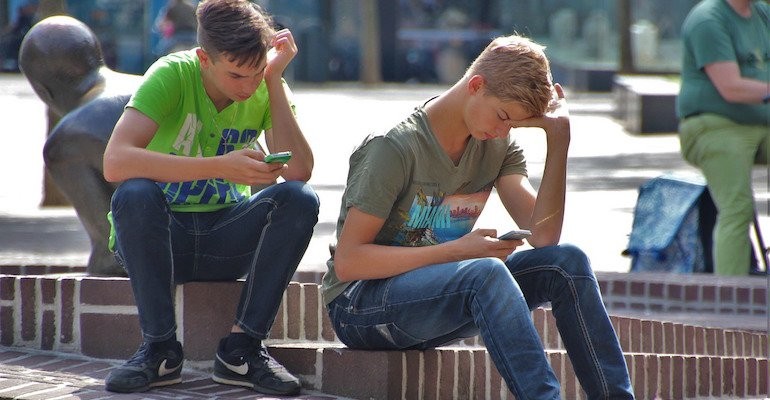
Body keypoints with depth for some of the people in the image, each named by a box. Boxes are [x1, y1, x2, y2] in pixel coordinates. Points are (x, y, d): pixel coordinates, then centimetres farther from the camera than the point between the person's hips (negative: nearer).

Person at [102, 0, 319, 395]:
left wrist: (275, 81, -20)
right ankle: (160, 348, -22)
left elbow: (298, 171, -19)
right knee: (134, 194, -35)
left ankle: (241, 348, -18)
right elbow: (115, 162, -33)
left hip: (225, 239, 3)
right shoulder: (172, 75, -17)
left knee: (299, 199, -24)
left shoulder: (267, 88, -5)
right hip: (159, 236, -3)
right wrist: (220, 166, -37)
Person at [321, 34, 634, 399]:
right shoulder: (395, 149, -17)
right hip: (359, 306, -7)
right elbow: (348, 261, -20)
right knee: (487, 272, -35)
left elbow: (542, 235, -6)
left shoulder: (499, 148, 4)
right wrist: (457, 251, -24)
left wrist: (558, 141, -11)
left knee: (566, 262, -12)